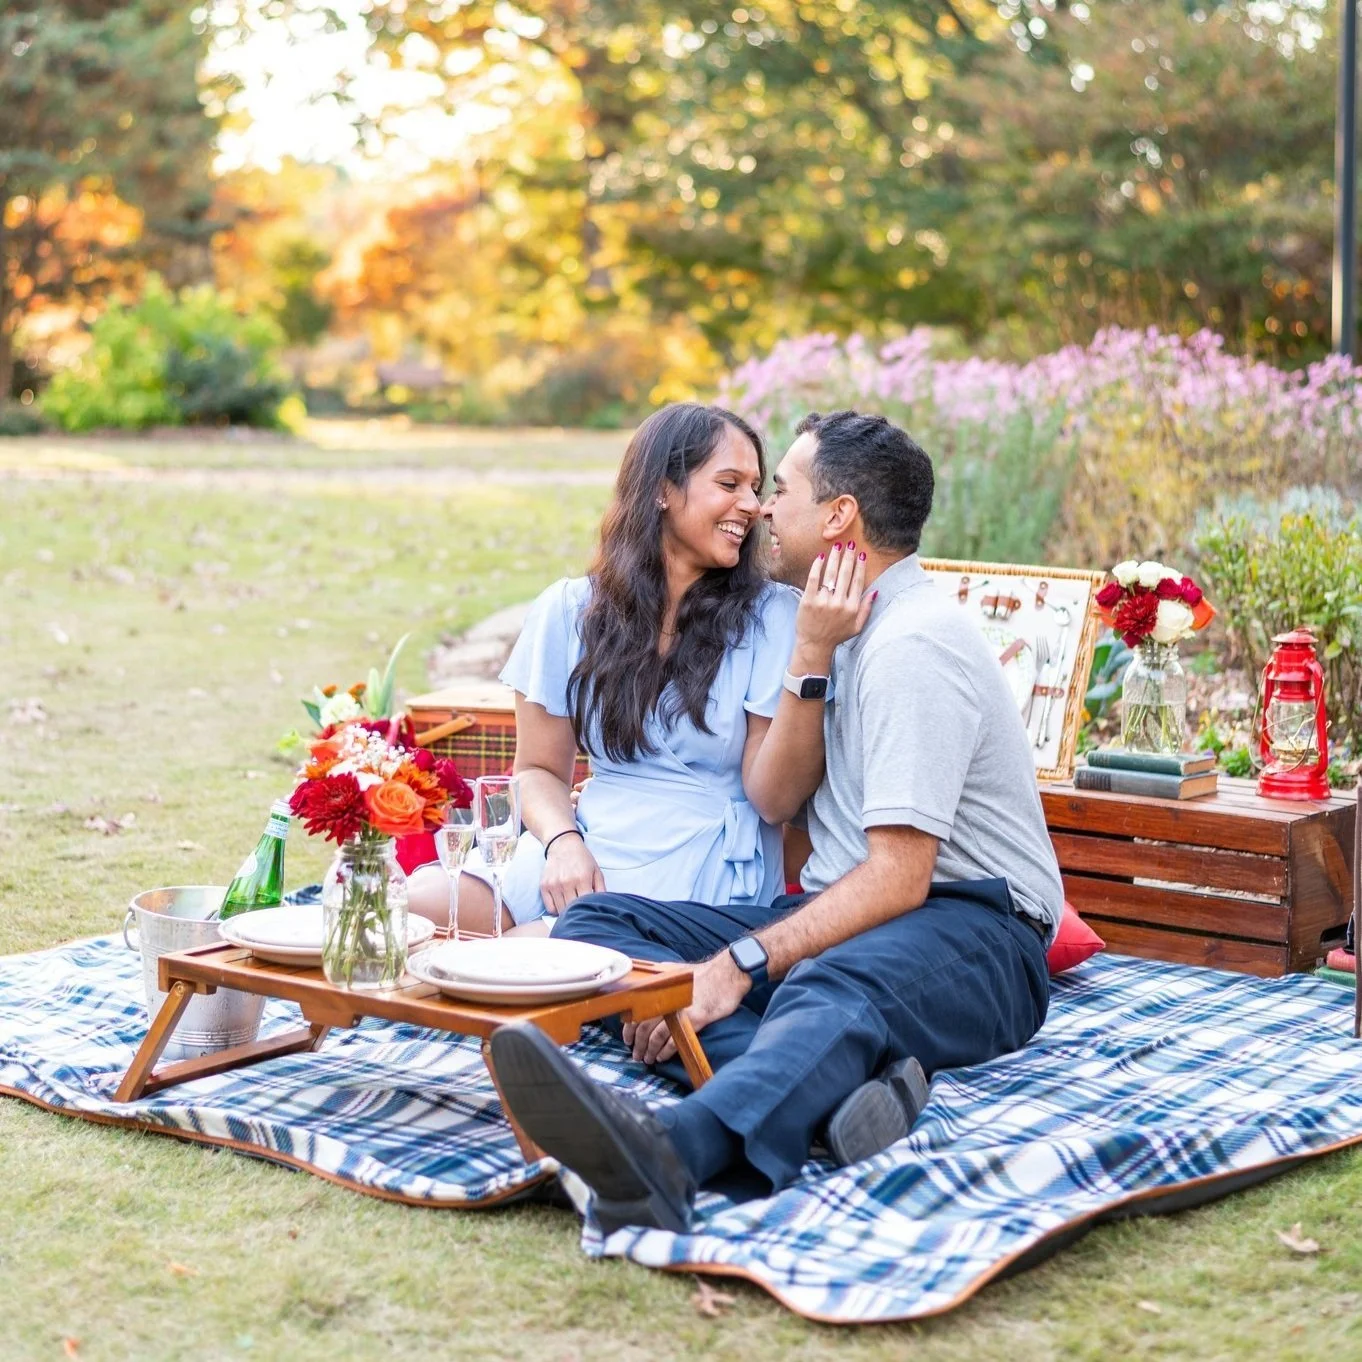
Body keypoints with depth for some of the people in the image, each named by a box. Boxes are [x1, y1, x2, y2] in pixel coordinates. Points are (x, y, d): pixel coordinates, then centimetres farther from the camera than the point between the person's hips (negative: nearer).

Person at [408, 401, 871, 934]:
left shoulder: (772, 619, 0)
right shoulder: (569, 611, 7)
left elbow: (775, 800, -5)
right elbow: (539, 770, 12)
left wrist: (811, 652, -16)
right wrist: (563, 843, -10)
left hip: (706, 880, -3)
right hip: (586, 851, 3)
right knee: (420, 902, -23)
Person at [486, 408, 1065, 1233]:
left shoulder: (916, 643, -12)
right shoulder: (858, 627, 19)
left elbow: (899, 878, -19)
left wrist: (741, 966, -24)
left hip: (971, 928, -9)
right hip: (839, 915, 9)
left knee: (829, 992, -42)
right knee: (598, 921, -11)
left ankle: (671, 1152, -73)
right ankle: (826, 1086, -37)